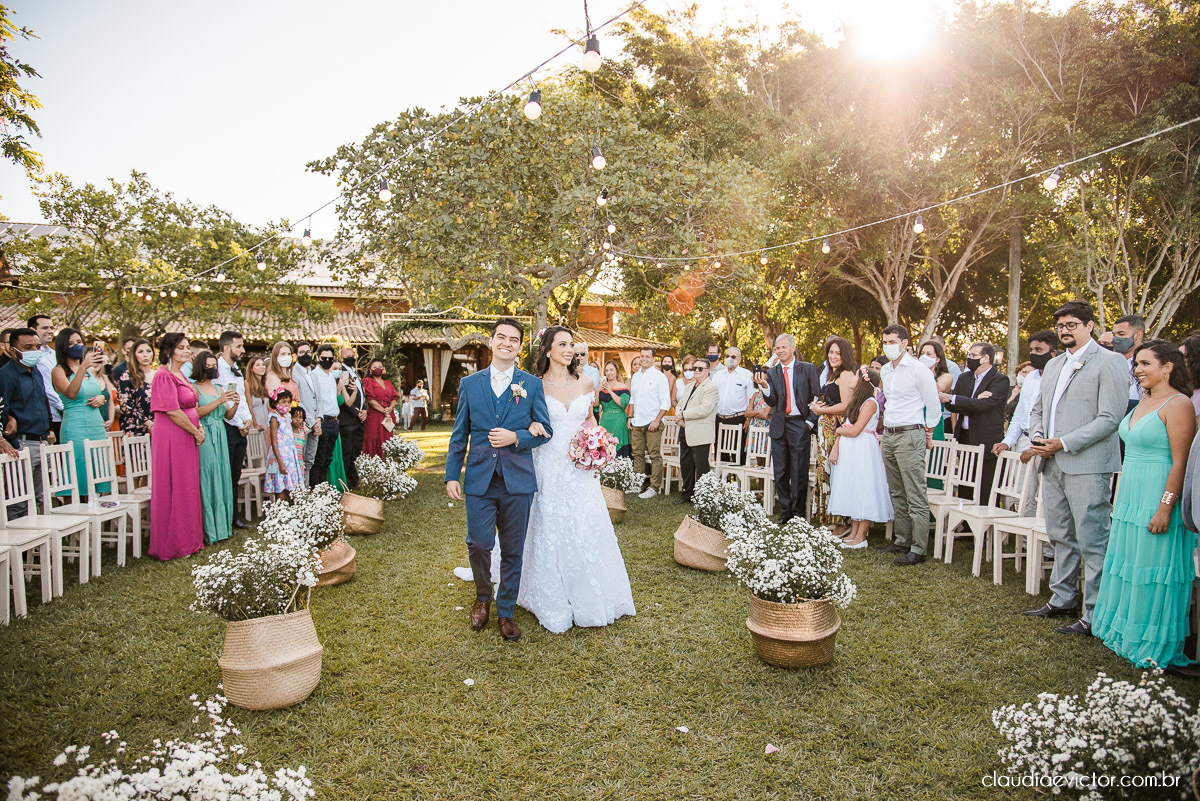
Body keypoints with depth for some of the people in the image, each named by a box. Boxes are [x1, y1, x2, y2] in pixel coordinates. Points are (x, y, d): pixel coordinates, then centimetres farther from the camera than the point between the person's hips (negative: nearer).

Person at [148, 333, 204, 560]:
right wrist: (196, 432, -10)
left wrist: (199, 427, 5)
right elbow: (173, 412, -19)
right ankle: (173, 544, 7)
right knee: (174, 489, -2)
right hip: (171, 438, -9)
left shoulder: (181, 375, 16)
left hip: (186, 438, 9)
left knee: (187, 488, 13)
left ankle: (187, 540, 21)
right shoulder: (164, 376, -13)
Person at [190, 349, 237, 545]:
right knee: (206, 482, -7)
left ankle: (222, 525, 12)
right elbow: (196, 413, -15)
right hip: (203, 439, -6)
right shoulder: (193, 388, -2)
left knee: (221, 480, 6)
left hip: (220, 438, 6)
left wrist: (235, 404, -2)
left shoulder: (219, 389, 18)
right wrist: (219, 401, -18)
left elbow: (228, 416, 16)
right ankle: (207, 531, -2)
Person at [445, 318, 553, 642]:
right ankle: (483, 597, 27)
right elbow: (459, 434, 8)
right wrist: (452, 475, 2)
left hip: (517, 480, 0)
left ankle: (506, 611, 25)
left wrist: (515, 437, -14)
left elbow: (545, 430, 3)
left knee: (513, 551, 7)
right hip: (479, 478, 1)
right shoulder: (470, 383, 7)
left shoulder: (532, 384, 4)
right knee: (478, 544, -3)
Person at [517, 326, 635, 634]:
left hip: (581, 467, 3)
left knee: (587, 532, 6)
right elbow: (528, 423, 4)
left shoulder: (585, 382, 5)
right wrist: (532, 427, -19)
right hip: (550, 467, -3)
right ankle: (553, 604, 19)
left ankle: (587, 600, 24)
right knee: (551, 533, 4)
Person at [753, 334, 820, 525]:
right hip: (779, 426, 3)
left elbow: (817, 398, 1)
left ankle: (799, 513, 12)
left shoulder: (807, 369, 1)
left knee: (799, 472, -1)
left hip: (799, 425, -3)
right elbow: (771, 402, -1)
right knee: (780, 473, 7)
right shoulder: (772, 373, 8)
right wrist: (764, 386, -18)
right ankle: (785, 511, 19)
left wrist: (810, 422, -7)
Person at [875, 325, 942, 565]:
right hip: (888, 435, 8)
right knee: (897, 493, 14)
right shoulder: (885, 371, 14)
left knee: (916, 496, -7)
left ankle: (918, 549, -5)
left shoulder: (919, 369, -9)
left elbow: (933, 404, -5)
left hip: (910, 435, -8)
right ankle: (901, 541, 23)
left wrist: (927, 434, 1)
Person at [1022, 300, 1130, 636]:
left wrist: (1064, 443, -17)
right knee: (1061, 537, 16)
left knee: (1093, 543, -3)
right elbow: (1037, 409, 21)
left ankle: (1095, 615, 4)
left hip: (1087, 466, -8)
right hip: (1052, 465, 8)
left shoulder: (1110, 362, -6)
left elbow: (1110, 419, -14)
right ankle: (1062, 600, 28)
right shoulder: (1053, 364, 18)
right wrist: (1037, 439, 1)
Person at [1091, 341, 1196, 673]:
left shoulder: (1177, 404, -14)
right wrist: (1122, 500, 18)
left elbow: (1180, 462, -18)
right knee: (1130, 567, 15)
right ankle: (1128, 633, 29)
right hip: (1131, 497, 9)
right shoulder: (1144, 402, 13)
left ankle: (1156, 645, 16)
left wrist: (1165, 508, -21)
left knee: (1155, 569, 2)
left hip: (1158, 498, -9)